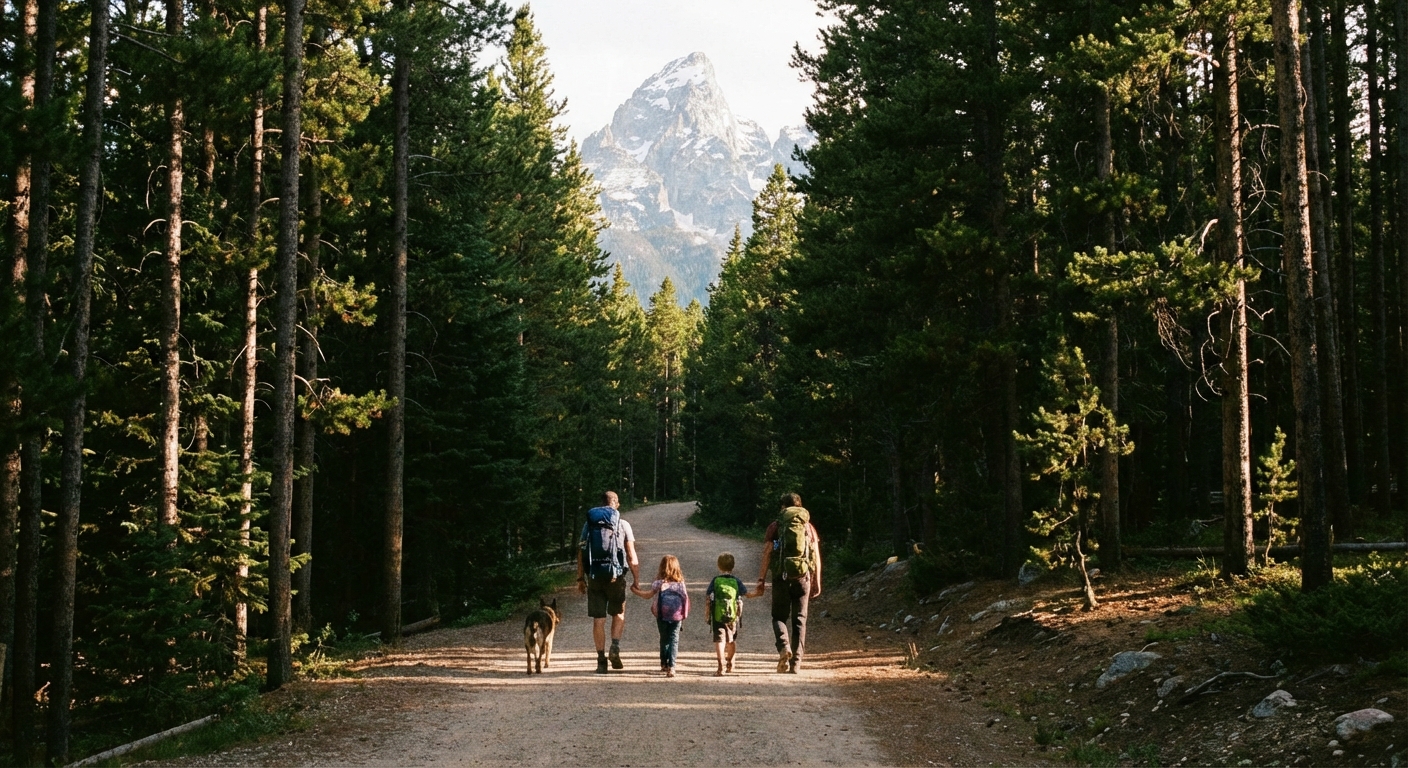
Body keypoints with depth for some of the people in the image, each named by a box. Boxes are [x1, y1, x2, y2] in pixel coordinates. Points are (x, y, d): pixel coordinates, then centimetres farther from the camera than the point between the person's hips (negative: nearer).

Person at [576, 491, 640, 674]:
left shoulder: (589, 525, 7)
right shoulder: (623, 525, 1)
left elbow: (581, 554, 5)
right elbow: (631, 555, -3)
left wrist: (580, 578, 10)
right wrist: (636, 578, 4)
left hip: (594, 577, 1)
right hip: (615, 576, -1)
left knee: (598, 619, 6)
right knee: (618, 614, 17)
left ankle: (601, 660, 4)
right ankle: (615, 646, -4)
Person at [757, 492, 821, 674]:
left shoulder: (775, 526, 4)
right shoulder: (808, 527, 10)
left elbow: (767, 553, -4)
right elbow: (817, 557, 7)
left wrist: (761, 579, -2)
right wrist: (817, 582, 12)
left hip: (781, 577, -2)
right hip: (803, 576, 2)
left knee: (780, 616, 10)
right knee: (799, 620, 9)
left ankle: (784, 646, -17)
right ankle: (796, 662, 5)